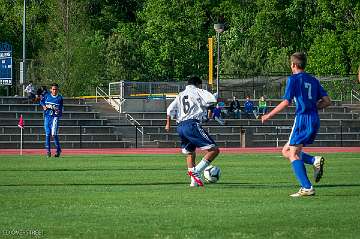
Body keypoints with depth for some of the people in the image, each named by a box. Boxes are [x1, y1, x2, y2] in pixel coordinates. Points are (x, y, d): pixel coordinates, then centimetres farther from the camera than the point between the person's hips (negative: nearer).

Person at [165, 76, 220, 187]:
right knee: (214, 150, -10)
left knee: (190, 154, 23)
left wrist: (168, 124, 30)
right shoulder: (198, 91, 6)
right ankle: (196, 171, -19)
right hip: (192, 124, -8)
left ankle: (194, 181, 18)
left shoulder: (180, 95, 24)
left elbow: (170, 109, 19)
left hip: (180, 127, 8)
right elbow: (212, 100, -10)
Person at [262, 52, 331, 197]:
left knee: (293, 154, -4)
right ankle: (315, 161, -5)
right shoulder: (313, 80, 16)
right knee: (286, 151, 16)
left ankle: (307, 188, -17)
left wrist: (269, 116, -1)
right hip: (315, 120, 7)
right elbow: (327, 101, 12)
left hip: (302, 119, -7)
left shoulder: (293, 79, -3)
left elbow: (286, 102, -10)